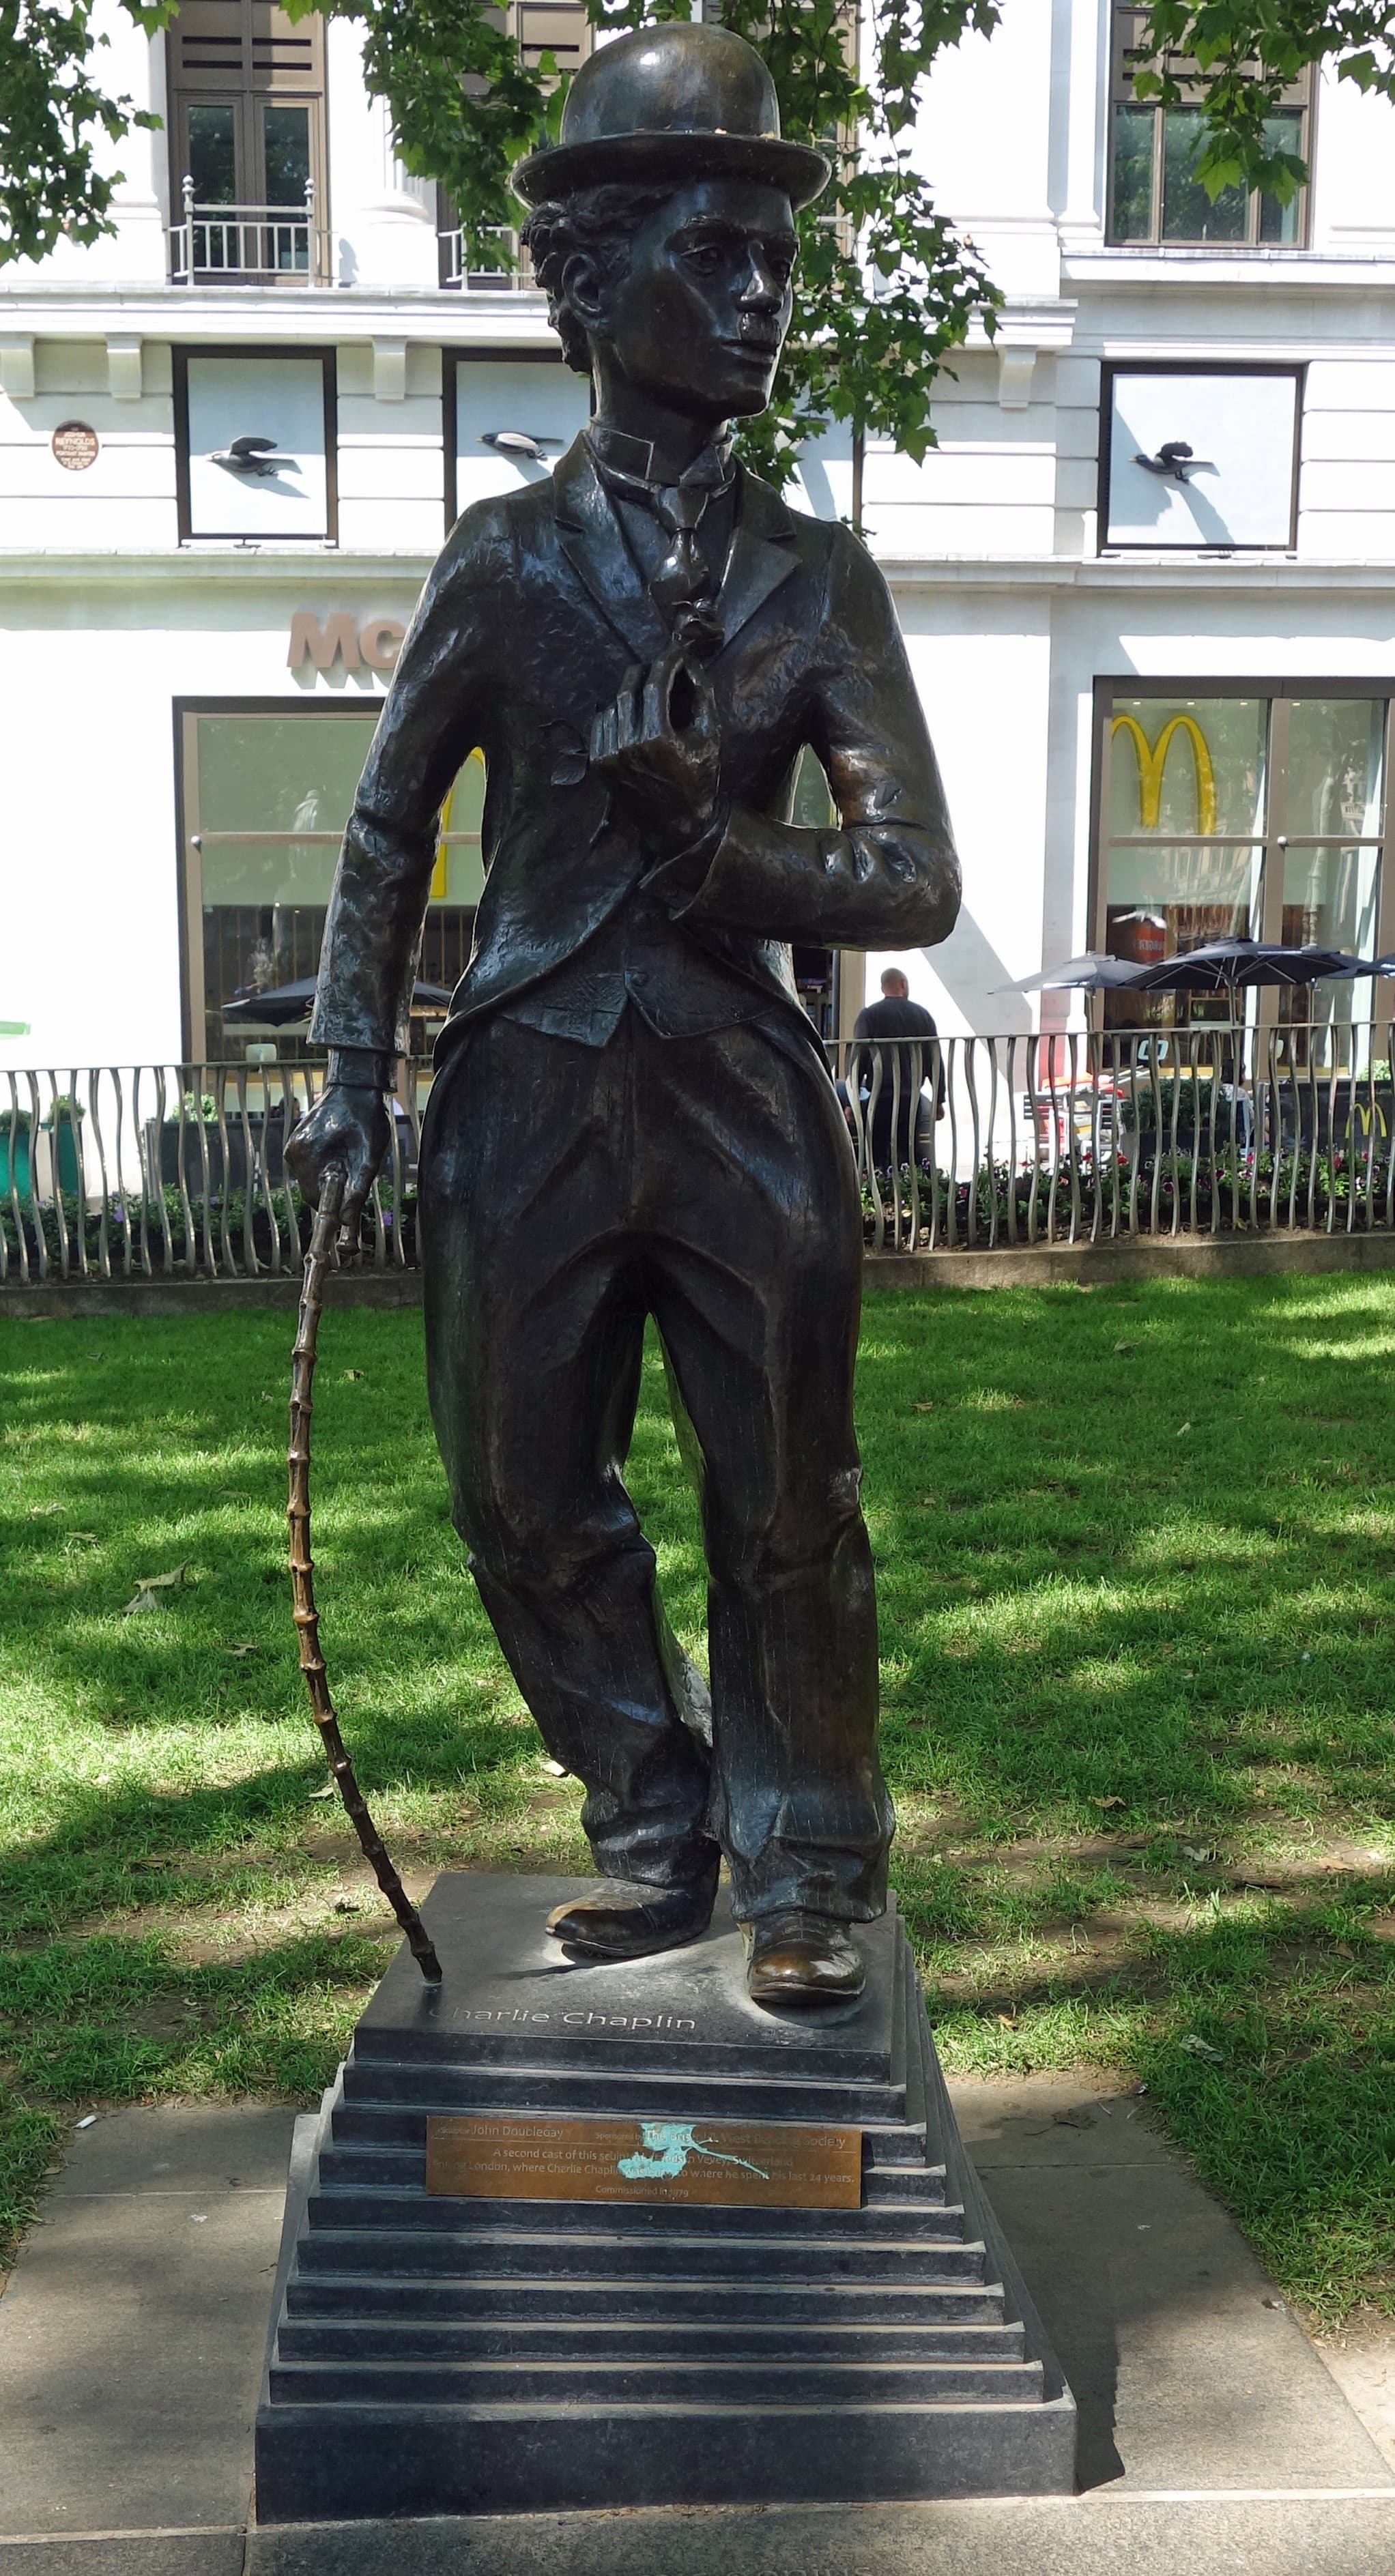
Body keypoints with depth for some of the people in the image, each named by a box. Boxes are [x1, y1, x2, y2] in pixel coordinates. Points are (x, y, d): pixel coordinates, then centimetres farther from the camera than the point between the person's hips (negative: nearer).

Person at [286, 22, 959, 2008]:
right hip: (528, 1098, 1)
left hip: (745, 1100, -1)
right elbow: (388, 831, 12)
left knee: (785, 1508, 2)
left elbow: (919, 881, 1)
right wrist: (354, 1081, 6)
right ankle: (656, 1843, 27)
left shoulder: (816, 579, 5)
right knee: (531, 1504, 7)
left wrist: (724, 850, -14)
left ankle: (804, 1876, 20)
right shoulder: (507, 561, 5)